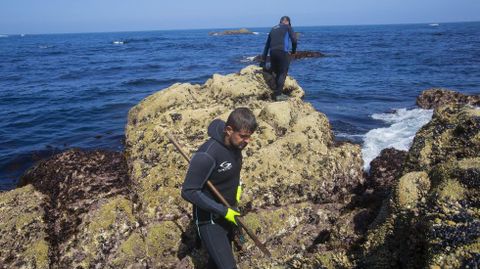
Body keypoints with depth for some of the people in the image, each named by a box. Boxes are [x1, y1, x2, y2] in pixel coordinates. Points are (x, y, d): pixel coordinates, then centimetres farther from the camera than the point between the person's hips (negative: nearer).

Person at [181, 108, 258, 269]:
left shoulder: (236, 144, -6)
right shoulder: (207, 154, -31)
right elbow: (188, 192, -26)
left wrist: (237, 185, -2)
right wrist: (223, 211, -24)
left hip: (228, 213, 8)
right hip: (209, 219, -7)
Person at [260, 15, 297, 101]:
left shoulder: (273, 29, 24)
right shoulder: (287, 27, 9)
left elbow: (267, 45, 23)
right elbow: (294, 40, -3)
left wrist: (263, 60, 24)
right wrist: (294, 50, 16)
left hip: (272, 52, 5)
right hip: (282, 52, -5)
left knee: (277, 73, 15)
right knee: (282, 73, -2)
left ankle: (277, 93, 14)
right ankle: (278, 94, -8)